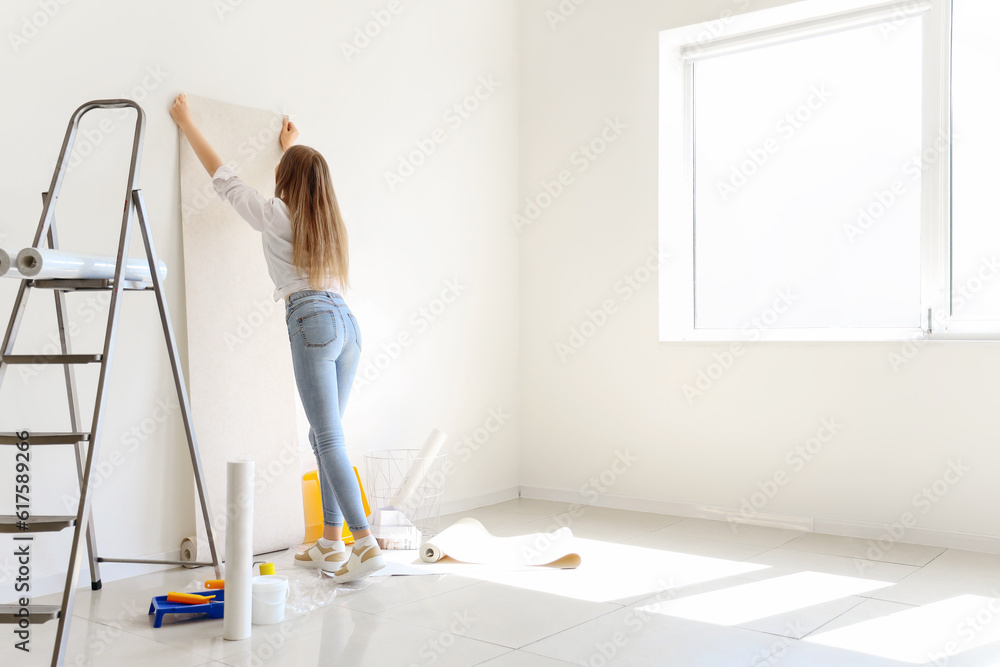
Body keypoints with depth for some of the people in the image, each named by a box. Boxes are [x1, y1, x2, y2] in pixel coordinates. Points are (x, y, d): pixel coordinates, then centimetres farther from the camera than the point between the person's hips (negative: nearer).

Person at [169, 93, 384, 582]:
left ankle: (365, 545, -12)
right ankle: (330, 545, 14)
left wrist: (186, 124, 28)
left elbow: (222, 177, 15)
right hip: (347, 321, 7)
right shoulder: (330, 217, 20)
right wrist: (292, 147, 62)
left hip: (312, 319, -7)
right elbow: (310, 179, 43)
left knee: (330, 439, -8)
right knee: (325, 436, 11)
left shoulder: (276, 214, 3)